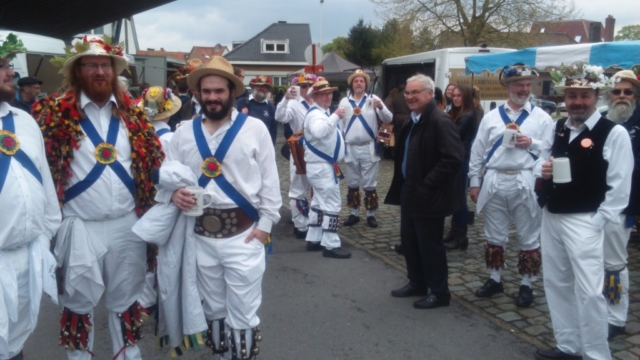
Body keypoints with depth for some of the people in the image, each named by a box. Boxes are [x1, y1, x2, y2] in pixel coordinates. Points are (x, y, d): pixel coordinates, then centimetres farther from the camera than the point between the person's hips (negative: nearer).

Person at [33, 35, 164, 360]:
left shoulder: (133, 113, 5)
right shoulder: (55, 113, -4)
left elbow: (154, 163, 7)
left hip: (128, 224, 3)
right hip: (80, 227, -2)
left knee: (126, 300, 17)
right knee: (79, 302, 13)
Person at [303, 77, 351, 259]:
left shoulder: (321, 113, 16)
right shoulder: (316, 114, -18)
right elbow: (319, 132, -40)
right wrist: (335, 116, -38)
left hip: (322, 165, 11)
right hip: (322, 167, -11)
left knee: (319, 203, 15)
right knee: (332, 204, -9)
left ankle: (313, 240, 24)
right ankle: (330, 245, -5)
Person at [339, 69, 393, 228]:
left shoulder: (373, 99, -1)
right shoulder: (344, 101, 6)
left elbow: (388, 119, -8)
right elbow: (339, 125, 8)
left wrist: (381, 108, -27)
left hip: (369, 148, -2)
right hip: (350, 148, 2)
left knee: (370, 184, 5)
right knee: (352, 183, 12)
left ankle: (371, 214, 16)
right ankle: (354, 213, 24)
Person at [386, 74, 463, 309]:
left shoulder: (440, 121, -18)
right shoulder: (413, 120, 12)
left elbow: (454, 158, -25)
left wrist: (426, 185, -23)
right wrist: (405, 185, 10)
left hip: (427, 196, -9)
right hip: (409, 191, 9)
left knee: (430, 245, 2)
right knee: (409, 240, 17)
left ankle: (439, 292, 18)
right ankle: (417, 283, 33)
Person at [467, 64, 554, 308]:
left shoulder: (541, 117, 2)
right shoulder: (491, 116, 8)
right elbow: (477, 151, 8)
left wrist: (531, 144, -18)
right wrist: (474, 182, 4)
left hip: (524, 183, -2)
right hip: (494, 182, 2)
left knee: (528, 238, 6)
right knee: (494, 236, 12)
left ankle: (527, 285, 19)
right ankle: (494, 279, 28)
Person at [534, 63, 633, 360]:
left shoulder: (614, 133, -9)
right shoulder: (557, 127, 10)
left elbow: (620, 185, -12)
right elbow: (543, 160, 22)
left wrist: (598, 221, -16)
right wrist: (542, 167, -1)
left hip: (584, 222, -7)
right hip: (551, 217, 7)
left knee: (588, 291, -6)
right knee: (556, 284, 14)